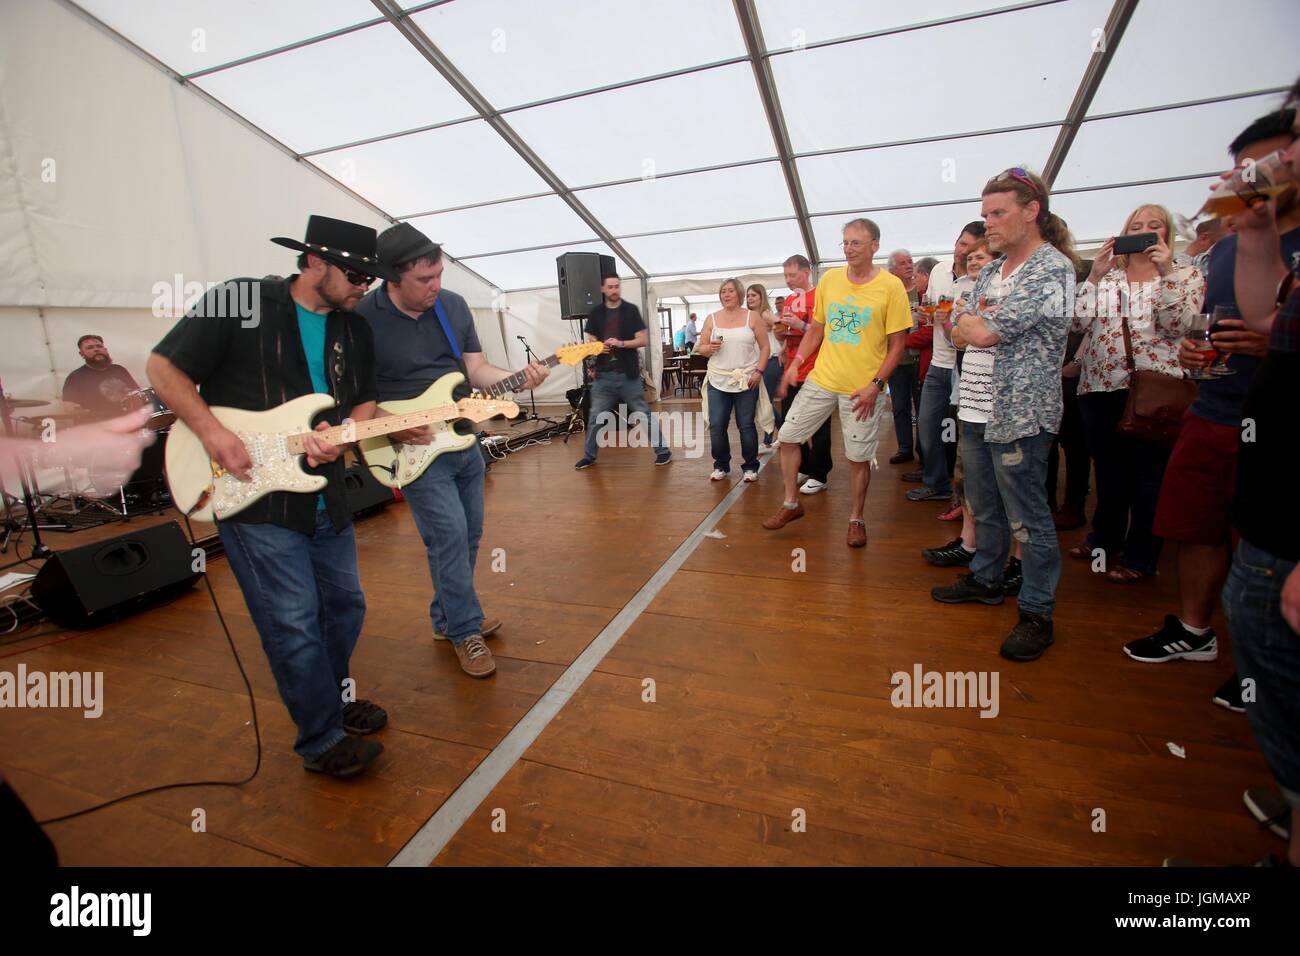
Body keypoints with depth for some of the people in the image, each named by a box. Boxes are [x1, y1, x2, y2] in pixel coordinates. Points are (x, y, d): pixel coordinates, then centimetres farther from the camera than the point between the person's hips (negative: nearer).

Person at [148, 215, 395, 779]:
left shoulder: (354, 329, 8)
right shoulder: (238, 302, -7)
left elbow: (365, 402, 11)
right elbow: (163, 367, -3)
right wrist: (211, 431, -15)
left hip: (325, 498, 6)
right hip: (251, 497, -6)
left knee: (344, 604, 15)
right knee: (294, 625, -3)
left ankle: (330, 697, 39)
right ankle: (323, 742, 14)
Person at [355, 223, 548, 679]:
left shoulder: (453, 305, 2)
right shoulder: (363, 318, -14)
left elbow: (476, 369, 3)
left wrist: (518, 378, -14)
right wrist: (390, 427, -20)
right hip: (414, 447, -6)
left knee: (469, 533, 12)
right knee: (449, 535, -10)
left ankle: (449, 617, 31)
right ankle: (465, 633, 8)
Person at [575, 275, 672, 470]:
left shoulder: (631, 310, 0)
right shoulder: (596, 313, 8)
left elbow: (642, 340, -4)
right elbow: (590, 342, 11)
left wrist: (621, 343, -19)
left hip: (628, 374, -3)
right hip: (604, 375, 3)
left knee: (644, 414, 2)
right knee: (595, 417, 6)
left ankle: (663, 450, 13)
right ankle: (589, 456, 19)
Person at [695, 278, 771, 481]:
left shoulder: (753, 317, 2)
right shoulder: (711, 318, 7)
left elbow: (765, 347, 1)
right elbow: (701, 348, 8)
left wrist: (759, 371, -10)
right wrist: (710, 348, -14)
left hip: (747, 381, -2)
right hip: (718, 381, 2)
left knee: (746, 425, 3)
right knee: (716, 426, 0)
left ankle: (750, 467, 16)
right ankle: (721, 465, 16)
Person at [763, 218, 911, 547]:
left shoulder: (891, 286, -8)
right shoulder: (829, 279, 3)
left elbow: (897, 344, -6)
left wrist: (876, 385, -15)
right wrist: (795, 363, 2)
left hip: (862, 389, -4)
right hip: (821, 380, 4)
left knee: (859, 457, 5)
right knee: (788, 437, 4)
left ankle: (856, 519, 26)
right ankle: (791, 505, 24)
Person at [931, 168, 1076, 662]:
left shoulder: (1052, 270, -13)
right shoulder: (992, 268, 14)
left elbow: (983, 333, -20)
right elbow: (960, 330, 11)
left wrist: (968, 318, 0)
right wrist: (977, 318, -8)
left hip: (1019, 414, -8)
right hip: (977, 407, 8)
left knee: (1026, 518, 0)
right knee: (984, 506, 19)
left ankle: (1037, 614, 13)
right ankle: (986, 579, 35)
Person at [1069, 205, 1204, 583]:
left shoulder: (1187, 275, 6)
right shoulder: (1106, 275, 13)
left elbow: (1177, 327, -10)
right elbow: (1080, 322, 0)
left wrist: (1166, 272, -14)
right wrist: (1095, 275, -6)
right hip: (1099, 385, 3)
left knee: (1147, 472, 0)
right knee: (1107, 468, 15)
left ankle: (1140, 556, 12)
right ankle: (1105, 539, 31)